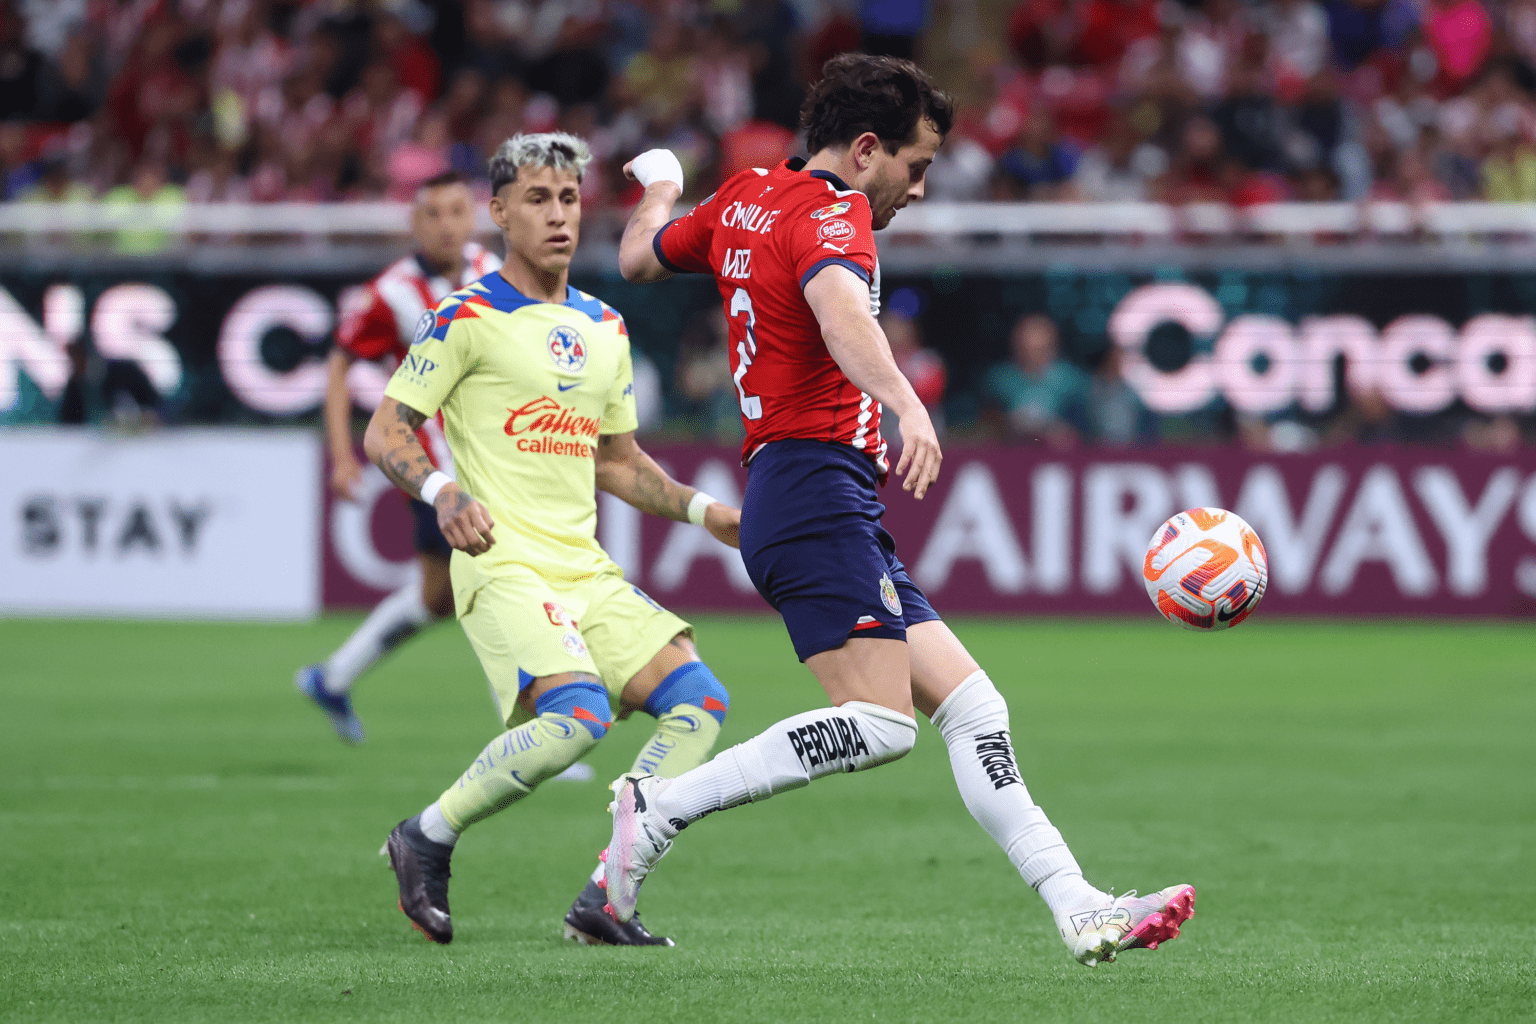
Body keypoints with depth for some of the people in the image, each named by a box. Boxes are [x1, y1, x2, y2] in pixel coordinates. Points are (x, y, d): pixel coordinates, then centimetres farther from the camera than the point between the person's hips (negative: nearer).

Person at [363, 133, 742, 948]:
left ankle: (604, 900, -3)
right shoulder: (466, 318, -4)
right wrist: (443, 493, -23)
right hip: (502, 565, -7)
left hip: (586, 568, 7)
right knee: (579, 714, -27)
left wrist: (701, 510, 13)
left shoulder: (604, 328, 17)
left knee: (699, 703, -6)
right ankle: (426, 840, -7)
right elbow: (384, 433, -5)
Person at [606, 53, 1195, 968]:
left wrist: (659, 188, 56)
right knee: (879, 722, -21)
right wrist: (906, 405, -48)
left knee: (972, 707, 4)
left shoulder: (745, 200, 18)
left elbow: (639, 258, 35)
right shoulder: (829, 214, -9)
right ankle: (662, 805, -14)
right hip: (817, 489, -10)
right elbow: (838, 307, -32)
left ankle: (1081, 912, -1)